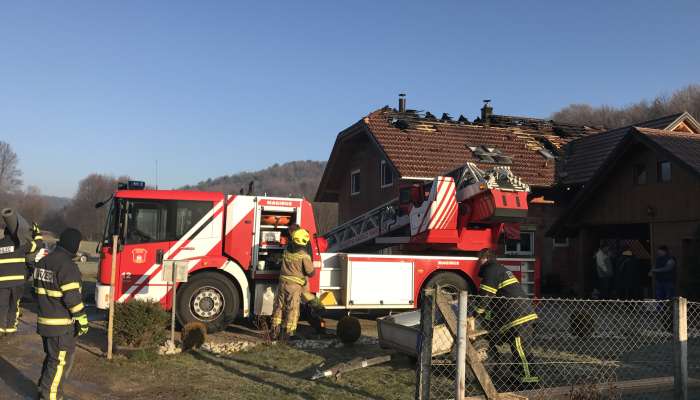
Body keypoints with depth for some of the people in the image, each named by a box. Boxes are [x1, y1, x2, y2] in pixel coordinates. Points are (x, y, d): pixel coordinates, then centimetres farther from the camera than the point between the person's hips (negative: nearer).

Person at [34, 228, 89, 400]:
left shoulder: (43, 262, 8)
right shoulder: (67, 266, -21)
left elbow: (39, 290, 15)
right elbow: (72, 297, -23)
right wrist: (82, 320, -16)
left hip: (44, 320, 9)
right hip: (62, 325, -9)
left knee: (52, 358, 22)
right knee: (60, 362, 2)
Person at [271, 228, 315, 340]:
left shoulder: (287, 250, 4)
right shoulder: (304, 255, -12)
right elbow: (310, 272, -7)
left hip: (282, 283, 5)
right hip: (295, 285, -5)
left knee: (279, 306, 13)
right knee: (292, 309, 2)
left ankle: (275, 331, 17)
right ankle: (290, 333, 5)